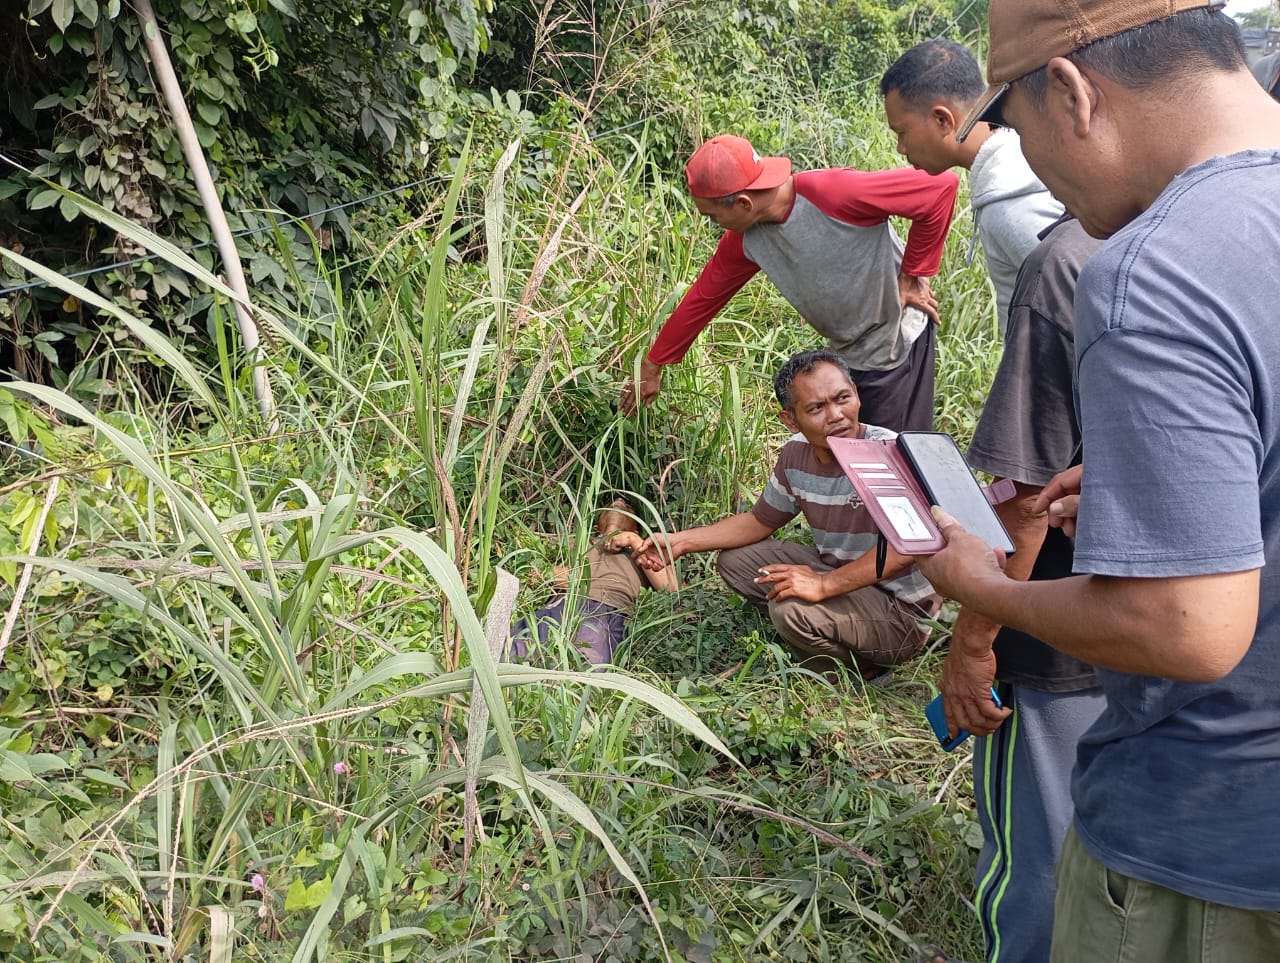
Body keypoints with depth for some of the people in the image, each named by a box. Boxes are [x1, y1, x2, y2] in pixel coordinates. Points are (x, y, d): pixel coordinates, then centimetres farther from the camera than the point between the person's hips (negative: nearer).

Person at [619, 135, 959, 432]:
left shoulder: (833, 195, -29)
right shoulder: (744, 240, -6)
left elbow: (940, 188, -28)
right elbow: (702, 298, 6)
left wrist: (912, 275, -18)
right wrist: (652, 365, 13)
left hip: (900, 348, -7)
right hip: (846, 356, 7)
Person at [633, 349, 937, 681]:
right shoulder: (796, 454, -1)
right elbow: (760, 521, 13)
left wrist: (824, 584, -39)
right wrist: (681, 542, 3)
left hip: (902, 609, -8)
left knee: (793, 608, -32)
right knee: (735, 560, 6)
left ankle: (859, 669, 0)